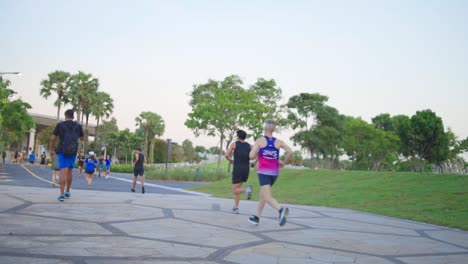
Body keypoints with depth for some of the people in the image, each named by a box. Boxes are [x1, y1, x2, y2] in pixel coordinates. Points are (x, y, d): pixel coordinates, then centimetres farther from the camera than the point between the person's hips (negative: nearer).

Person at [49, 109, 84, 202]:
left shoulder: (60, 125, 2)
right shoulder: (78, 126, 7)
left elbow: (53, 138, 1)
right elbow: (82, 138, 18)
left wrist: (51, 149, 11)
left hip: (62, 150, -2)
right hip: (73, 151, 3)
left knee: (63, 171, -9)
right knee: (70, 171, 16)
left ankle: (62, 194, -21)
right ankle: (67, 192, 26)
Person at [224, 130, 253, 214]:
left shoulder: (234, 144, 2)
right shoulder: (249, 146, 10)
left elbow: (226, 155, -8)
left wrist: (230, 160, 12)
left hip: (237, 169, -4)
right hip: (246, 169, 5)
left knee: (234, 190, -1)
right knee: (237, 188, 19)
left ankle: (246, 190, -32)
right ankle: (236, 208, 17)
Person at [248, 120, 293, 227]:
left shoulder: (259, 140, -5)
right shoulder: (278, 142, 3)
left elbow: (251, 156, -10)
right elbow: (290, 152, -9)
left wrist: (257, 154, 12)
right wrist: (284, 162, 6)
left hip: (264, 172, -5)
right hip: (274, 173, 5)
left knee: (267, 197, -12)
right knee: (263, 194, 23)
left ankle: (281, 210, -41)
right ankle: (257, 218, 31)